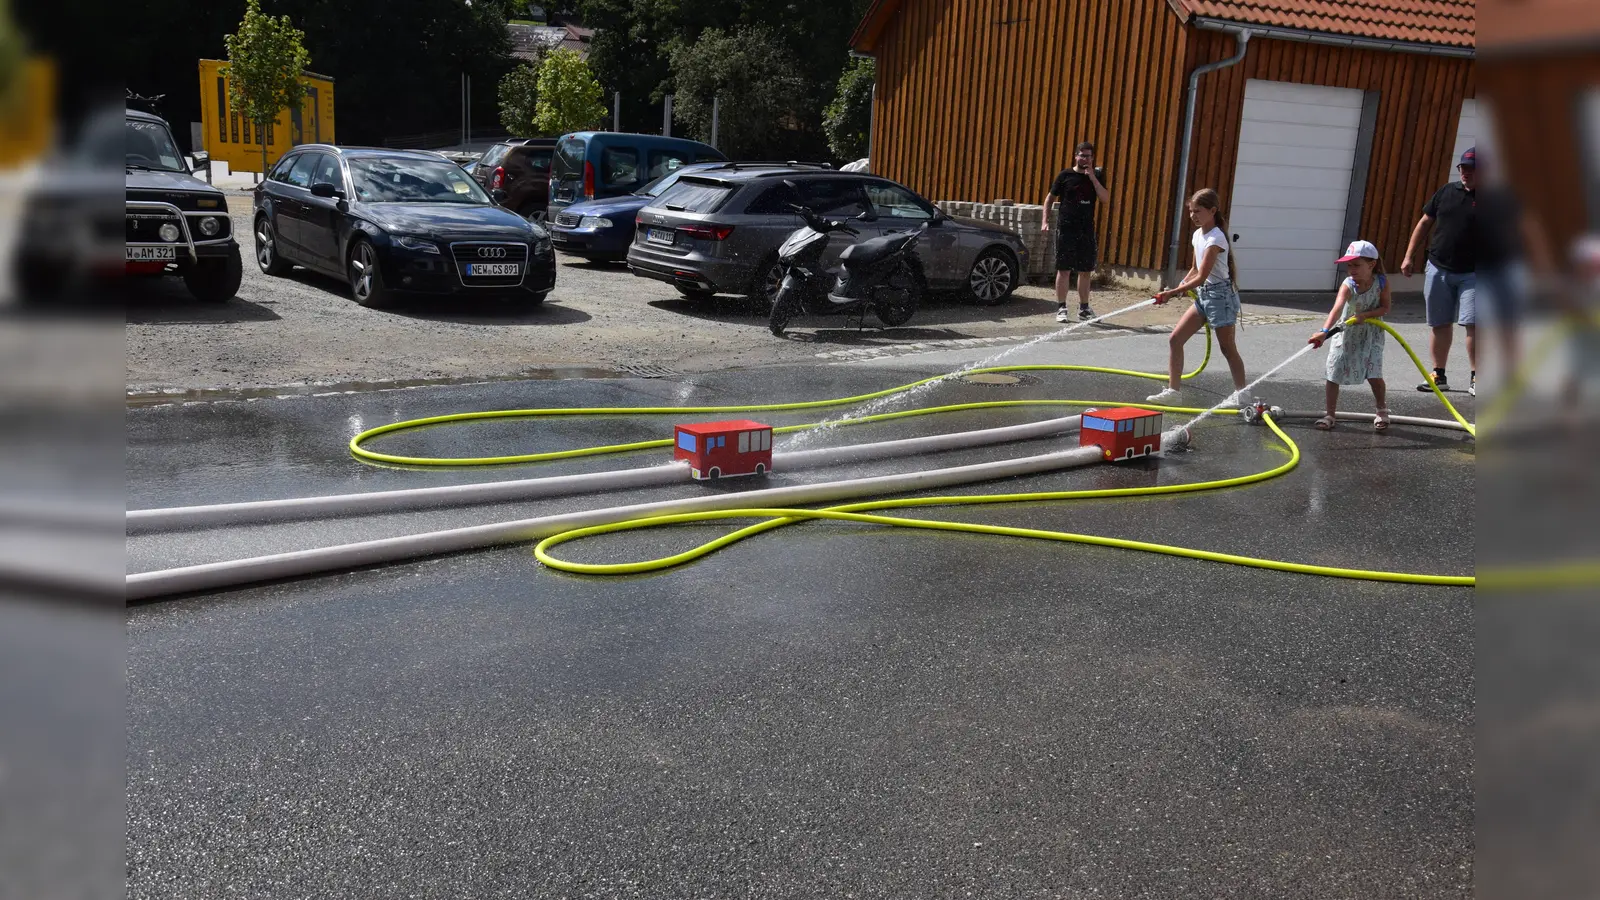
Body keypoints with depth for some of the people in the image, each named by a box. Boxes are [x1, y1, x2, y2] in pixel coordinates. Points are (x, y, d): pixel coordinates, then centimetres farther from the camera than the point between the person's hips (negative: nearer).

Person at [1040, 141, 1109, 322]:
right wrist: (1045, 220, -5)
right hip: (1065, 229, -3)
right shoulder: (1065, 176, 1)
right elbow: (1050, 197, 5)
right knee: (1064, 270, -3)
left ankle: (1084, 308, 19)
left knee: (1086, 271, 8)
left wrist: (1093, 178, -11)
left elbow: (1106, 199, -3)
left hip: (1087, 230, 3)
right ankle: (1061, 309, 2)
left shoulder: (1097, 177, 8)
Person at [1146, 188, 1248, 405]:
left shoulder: (1215, 238, -19)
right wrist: (1179, 287, 0)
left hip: (1219, 294, -9)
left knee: (1227, 348, 2)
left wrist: (1172, 292, -24)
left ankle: (1241, 393, 16)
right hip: (1203, 294, 9)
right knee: (1175, 338, 1)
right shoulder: (1197, 235, 7)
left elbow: (1201, 277, -23)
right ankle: (1173, 388, 5)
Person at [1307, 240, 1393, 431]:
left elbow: (1385, 307, -7)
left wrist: (1366, 315, -25)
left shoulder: (1382, 282, -15)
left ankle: (1382, 413, 17)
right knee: (1334, 375, -1)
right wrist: (1324, 331, -54)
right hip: (1346, 333, 0)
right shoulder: (1348, 286, -22)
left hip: (1371, 334, 0)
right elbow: (1337, 308, -39)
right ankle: (1330, 415, 12)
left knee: (1374, 375, -7)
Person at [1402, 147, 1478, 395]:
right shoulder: (1446, 192, 9)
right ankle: (1439, 376, 17)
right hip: (1438, 269, 3)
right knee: (1440, 325, 8)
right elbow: (1425, 223, 13)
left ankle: (1476, 379, -2)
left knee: (1473, 325, -10)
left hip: (1472, 273, -3)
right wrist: (1409, 256, 8)